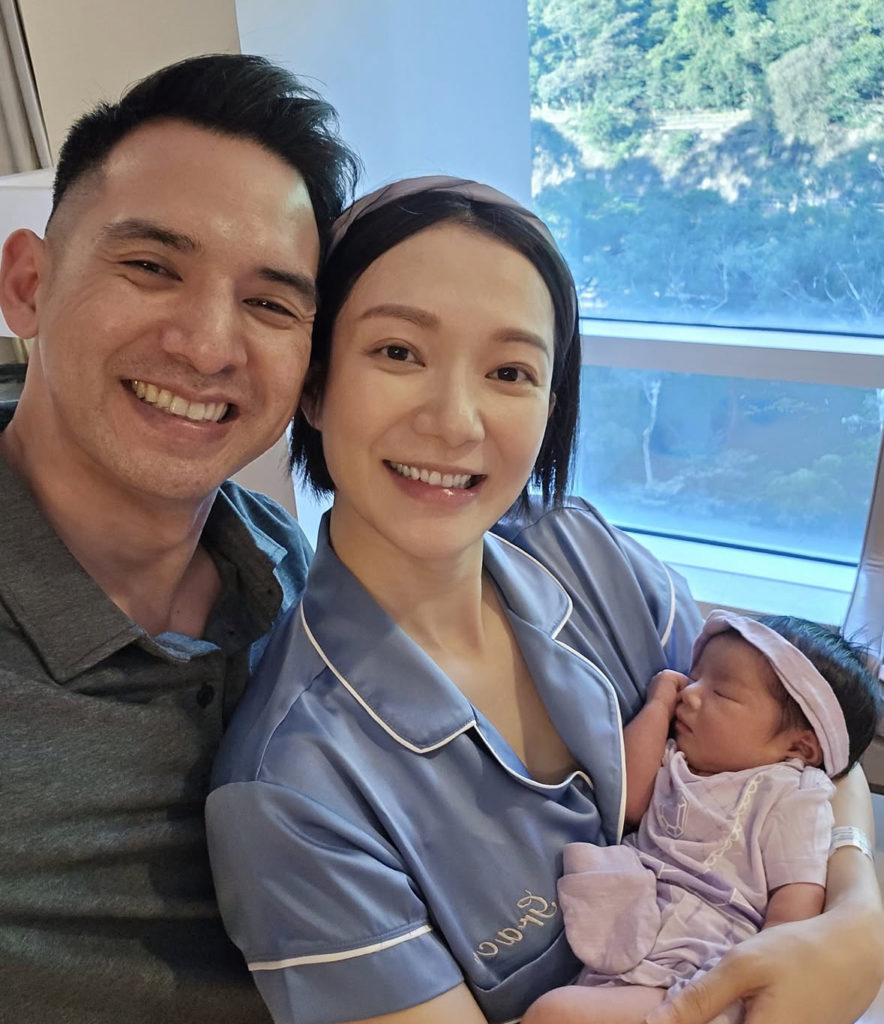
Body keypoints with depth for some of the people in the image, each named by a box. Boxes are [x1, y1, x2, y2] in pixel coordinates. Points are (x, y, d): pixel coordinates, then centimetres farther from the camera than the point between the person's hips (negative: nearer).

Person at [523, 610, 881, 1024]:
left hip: (692, 972, -6)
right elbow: (628, 800, 3)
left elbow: (795, 908, -6)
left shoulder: (793, 799, 0)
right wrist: (657, 707, 7)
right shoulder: (675, 761, 19)